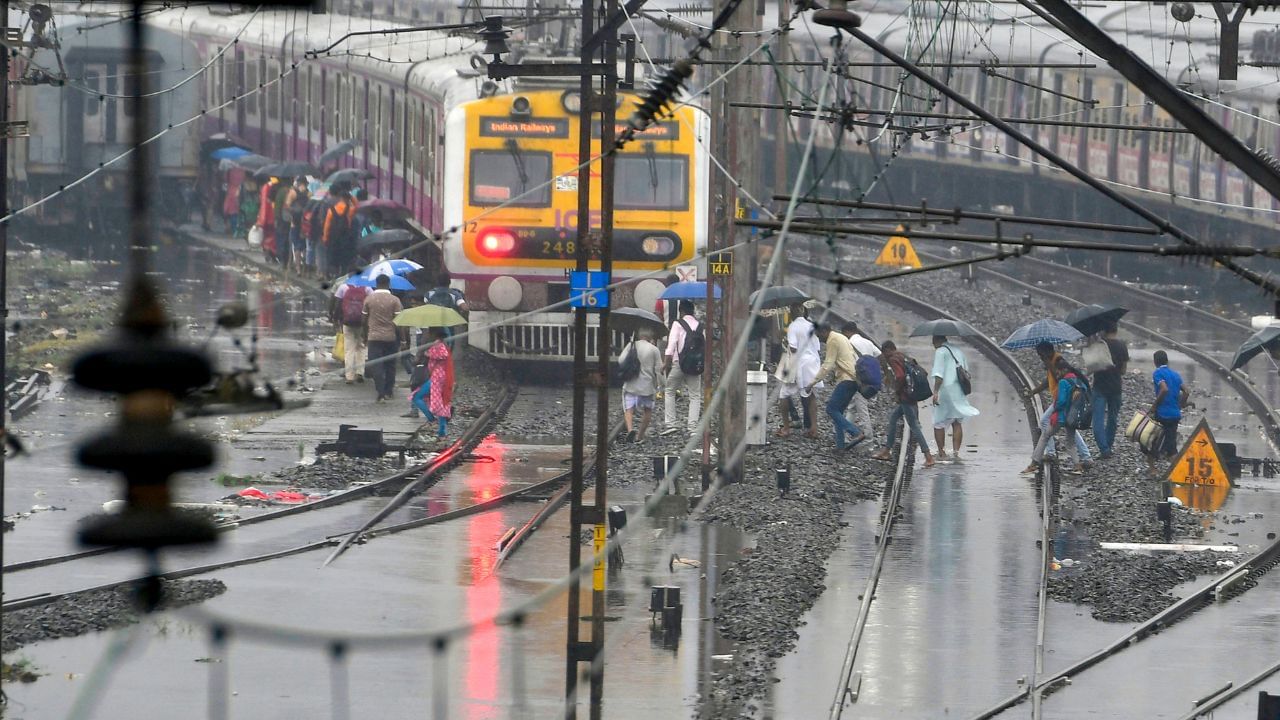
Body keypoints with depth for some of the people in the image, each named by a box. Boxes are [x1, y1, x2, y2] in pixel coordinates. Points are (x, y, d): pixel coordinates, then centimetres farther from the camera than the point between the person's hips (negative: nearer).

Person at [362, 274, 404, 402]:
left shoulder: (369, 299, -1)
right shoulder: (394, 300, -5)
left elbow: (365, 319, 7)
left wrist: (365, 336, 20)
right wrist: (399, 338, 2)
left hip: (374, 337, 0)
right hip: (391, 337, 0)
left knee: (376, 366, -2)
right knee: (390, 365, 13)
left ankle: (381, 393, -14)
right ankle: (388, 392, 18)